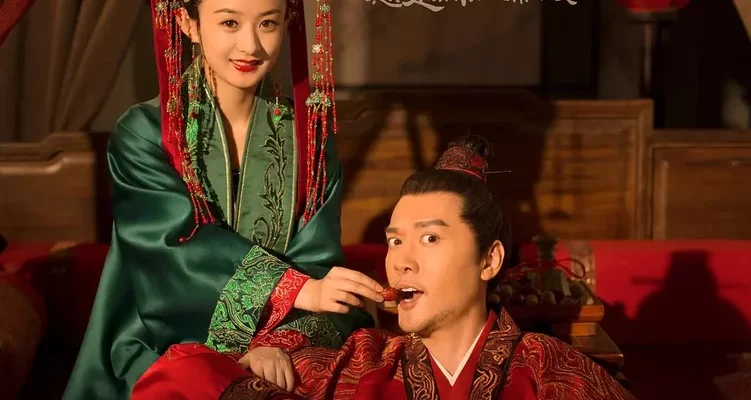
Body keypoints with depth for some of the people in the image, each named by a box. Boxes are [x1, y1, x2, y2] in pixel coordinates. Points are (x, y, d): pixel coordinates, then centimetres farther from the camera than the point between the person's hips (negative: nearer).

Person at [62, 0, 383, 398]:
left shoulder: (309, 134, 2)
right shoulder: (143, 134, -6)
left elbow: (316, 260, -5)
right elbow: (191, 246, -16)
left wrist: (280, 342, -23)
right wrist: (298, 289, -28)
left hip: (281, 349, 2)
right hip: (164, 349, -2)